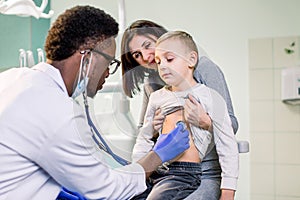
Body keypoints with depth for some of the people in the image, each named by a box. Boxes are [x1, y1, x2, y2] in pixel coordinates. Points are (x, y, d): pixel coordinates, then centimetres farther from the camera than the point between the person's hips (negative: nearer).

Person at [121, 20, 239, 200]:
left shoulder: (202, 66, -3)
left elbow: (231, 124, -5)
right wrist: (153, 129, -5)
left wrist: (205, 122, -25)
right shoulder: (150, 84, 13)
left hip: (207, 176, -4)